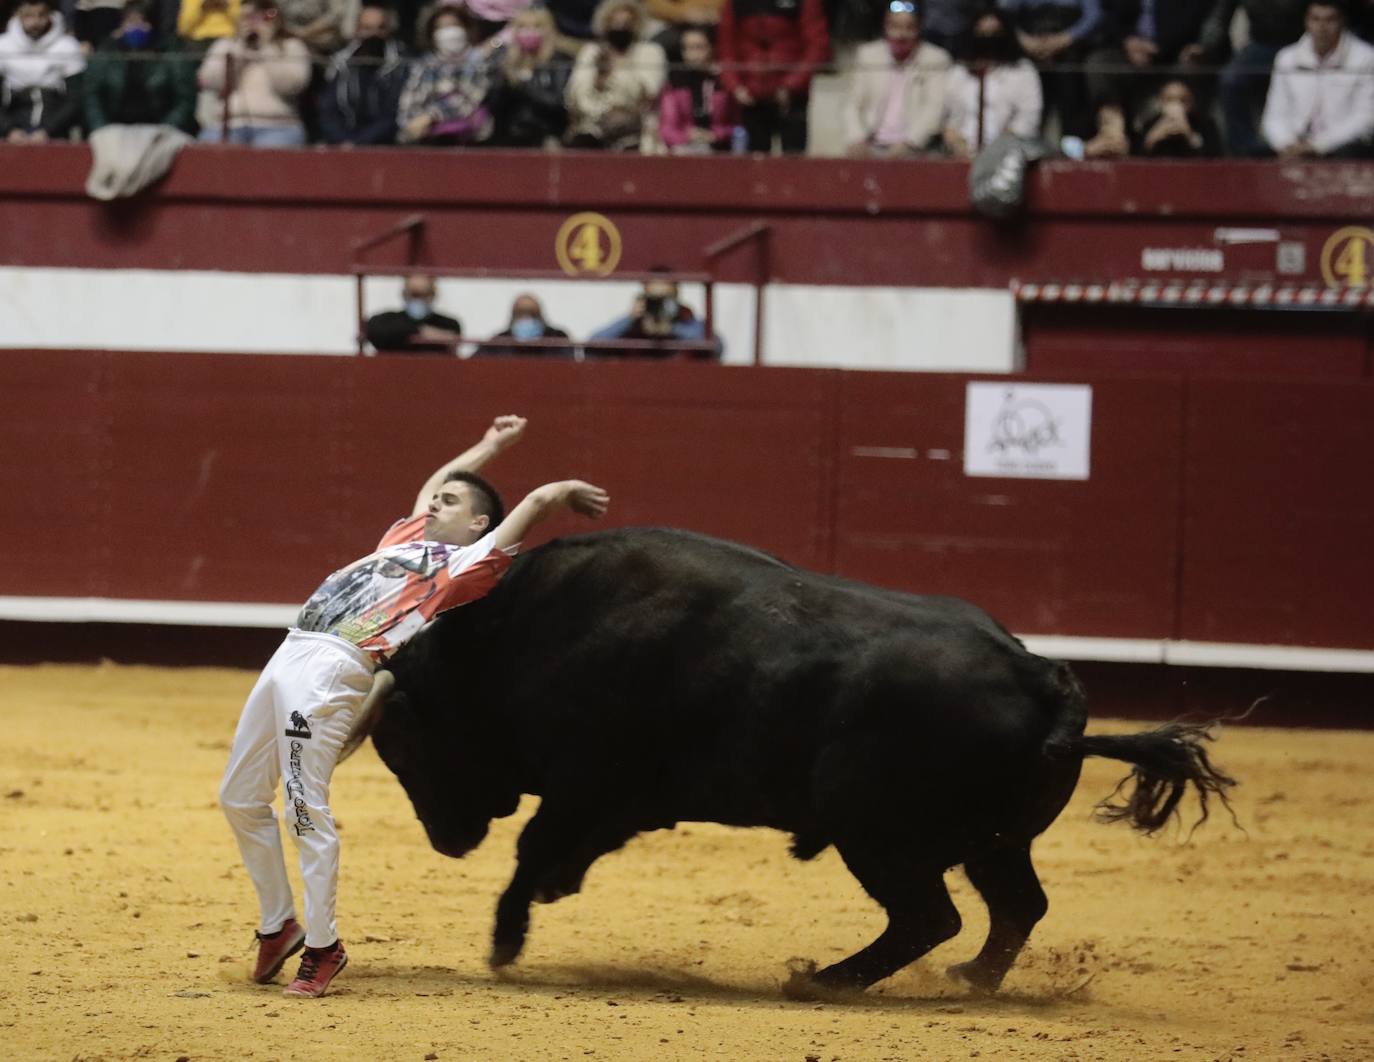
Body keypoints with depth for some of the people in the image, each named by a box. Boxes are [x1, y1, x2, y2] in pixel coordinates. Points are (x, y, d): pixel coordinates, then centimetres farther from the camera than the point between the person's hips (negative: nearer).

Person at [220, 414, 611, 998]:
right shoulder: (407, 537, 27)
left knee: (304, 812, -12)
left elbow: (539, 498, 5)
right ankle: (278, 924, 24)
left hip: (332, 669, -9)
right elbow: (433, 485, 46)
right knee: (240, 798, 11)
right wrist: (489, 447, 56)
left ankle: (323, 947, -1)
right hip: (290, 658, 9)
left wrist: (569, 492, 25)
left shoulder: (470, 562, 5)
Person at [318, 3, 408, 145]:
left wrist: (357, 143, -15)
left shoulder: (399, 66, -2)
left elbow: (391, 117, -7)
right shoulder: (340, 63, 7)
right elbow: (327, 113, 5)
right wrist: (343, 142, -11)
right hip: (340, 149, 2)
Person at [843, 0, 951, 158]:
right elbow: (852, 105, 11)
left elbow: (934, 109, -6)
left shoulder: (936, 59, 2)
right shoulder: (867, 55, 12)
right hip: (873, 147, 2)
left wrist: (907, 143, -21)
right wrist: (855, 139, -9)